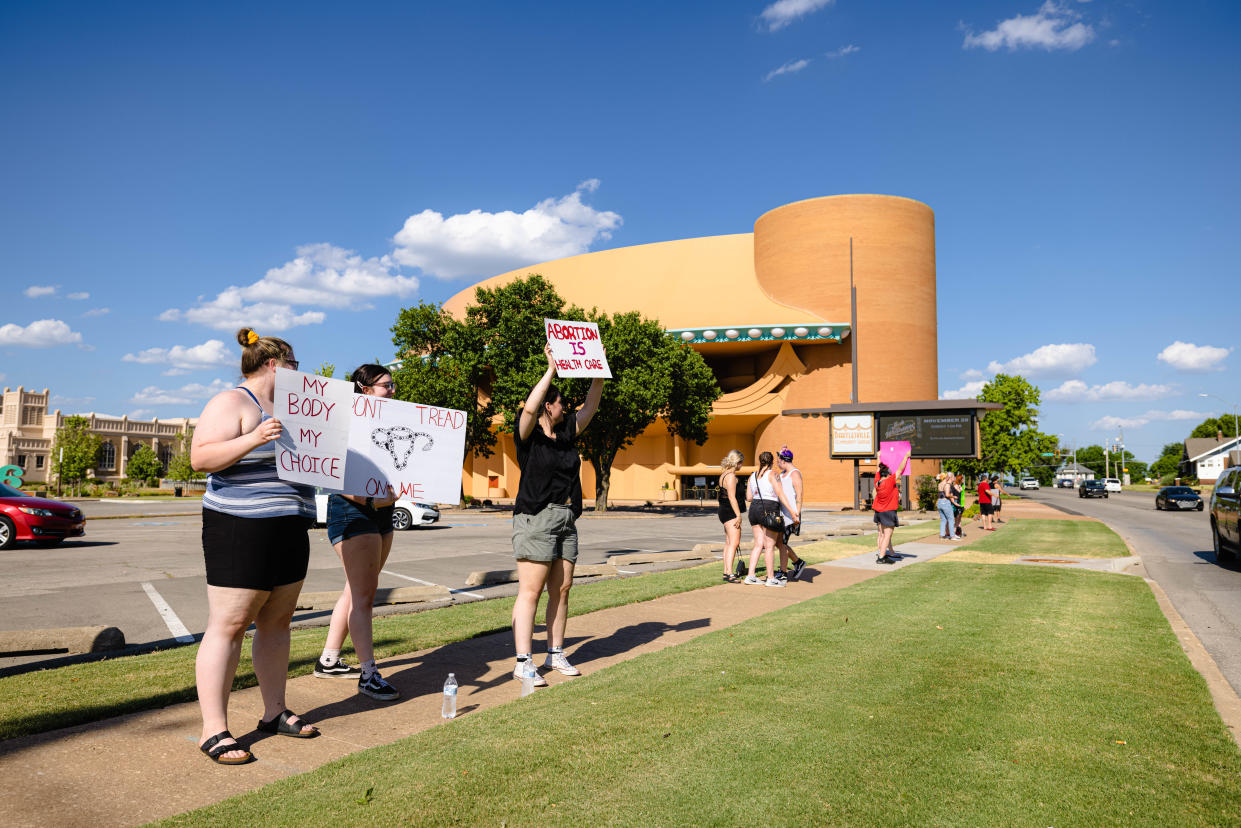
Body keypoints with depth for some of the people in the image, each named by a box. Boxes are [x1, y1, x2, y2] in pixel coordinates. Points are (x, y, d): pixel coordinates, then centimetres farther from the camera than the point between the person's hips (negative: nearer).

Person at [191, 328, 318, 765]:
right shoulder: (232, 403, -8)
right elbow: (201, 457, -19)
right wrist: (253, 440, -30)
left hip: (289, 530, 9)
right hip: (240, 530, -9)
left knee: (276, 622, 12)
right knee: (228, 625, -5)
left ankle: (274, 712, 21)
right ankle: (213, 730, 1)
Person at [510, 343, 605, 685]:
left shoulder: (566, 433, 14)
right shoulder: (529, 435, -6)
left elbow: (590, 406, 18)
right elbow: (530, 408, -24)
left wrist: (599, 373, 9)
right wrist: (551, 368, -23)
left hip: (567, 519, 8)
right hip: (536, 518, -7)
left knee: (561, 590, 10)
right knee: (531, 591, -6)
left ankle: (556, 654, 21)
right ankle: (523, 662, -2)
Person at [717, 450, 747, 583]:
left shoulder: (724, 475, 16)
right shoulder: (731, 476, -15)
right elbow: (732, 497, -20)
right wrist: (738, 515, -20)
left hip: (725, 512, 11)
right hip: (731, 512, -11)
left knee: (729, 543, 11)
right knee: (734, 542, -14)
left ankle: (726, 572, 14)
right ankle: (729, 573, -19)